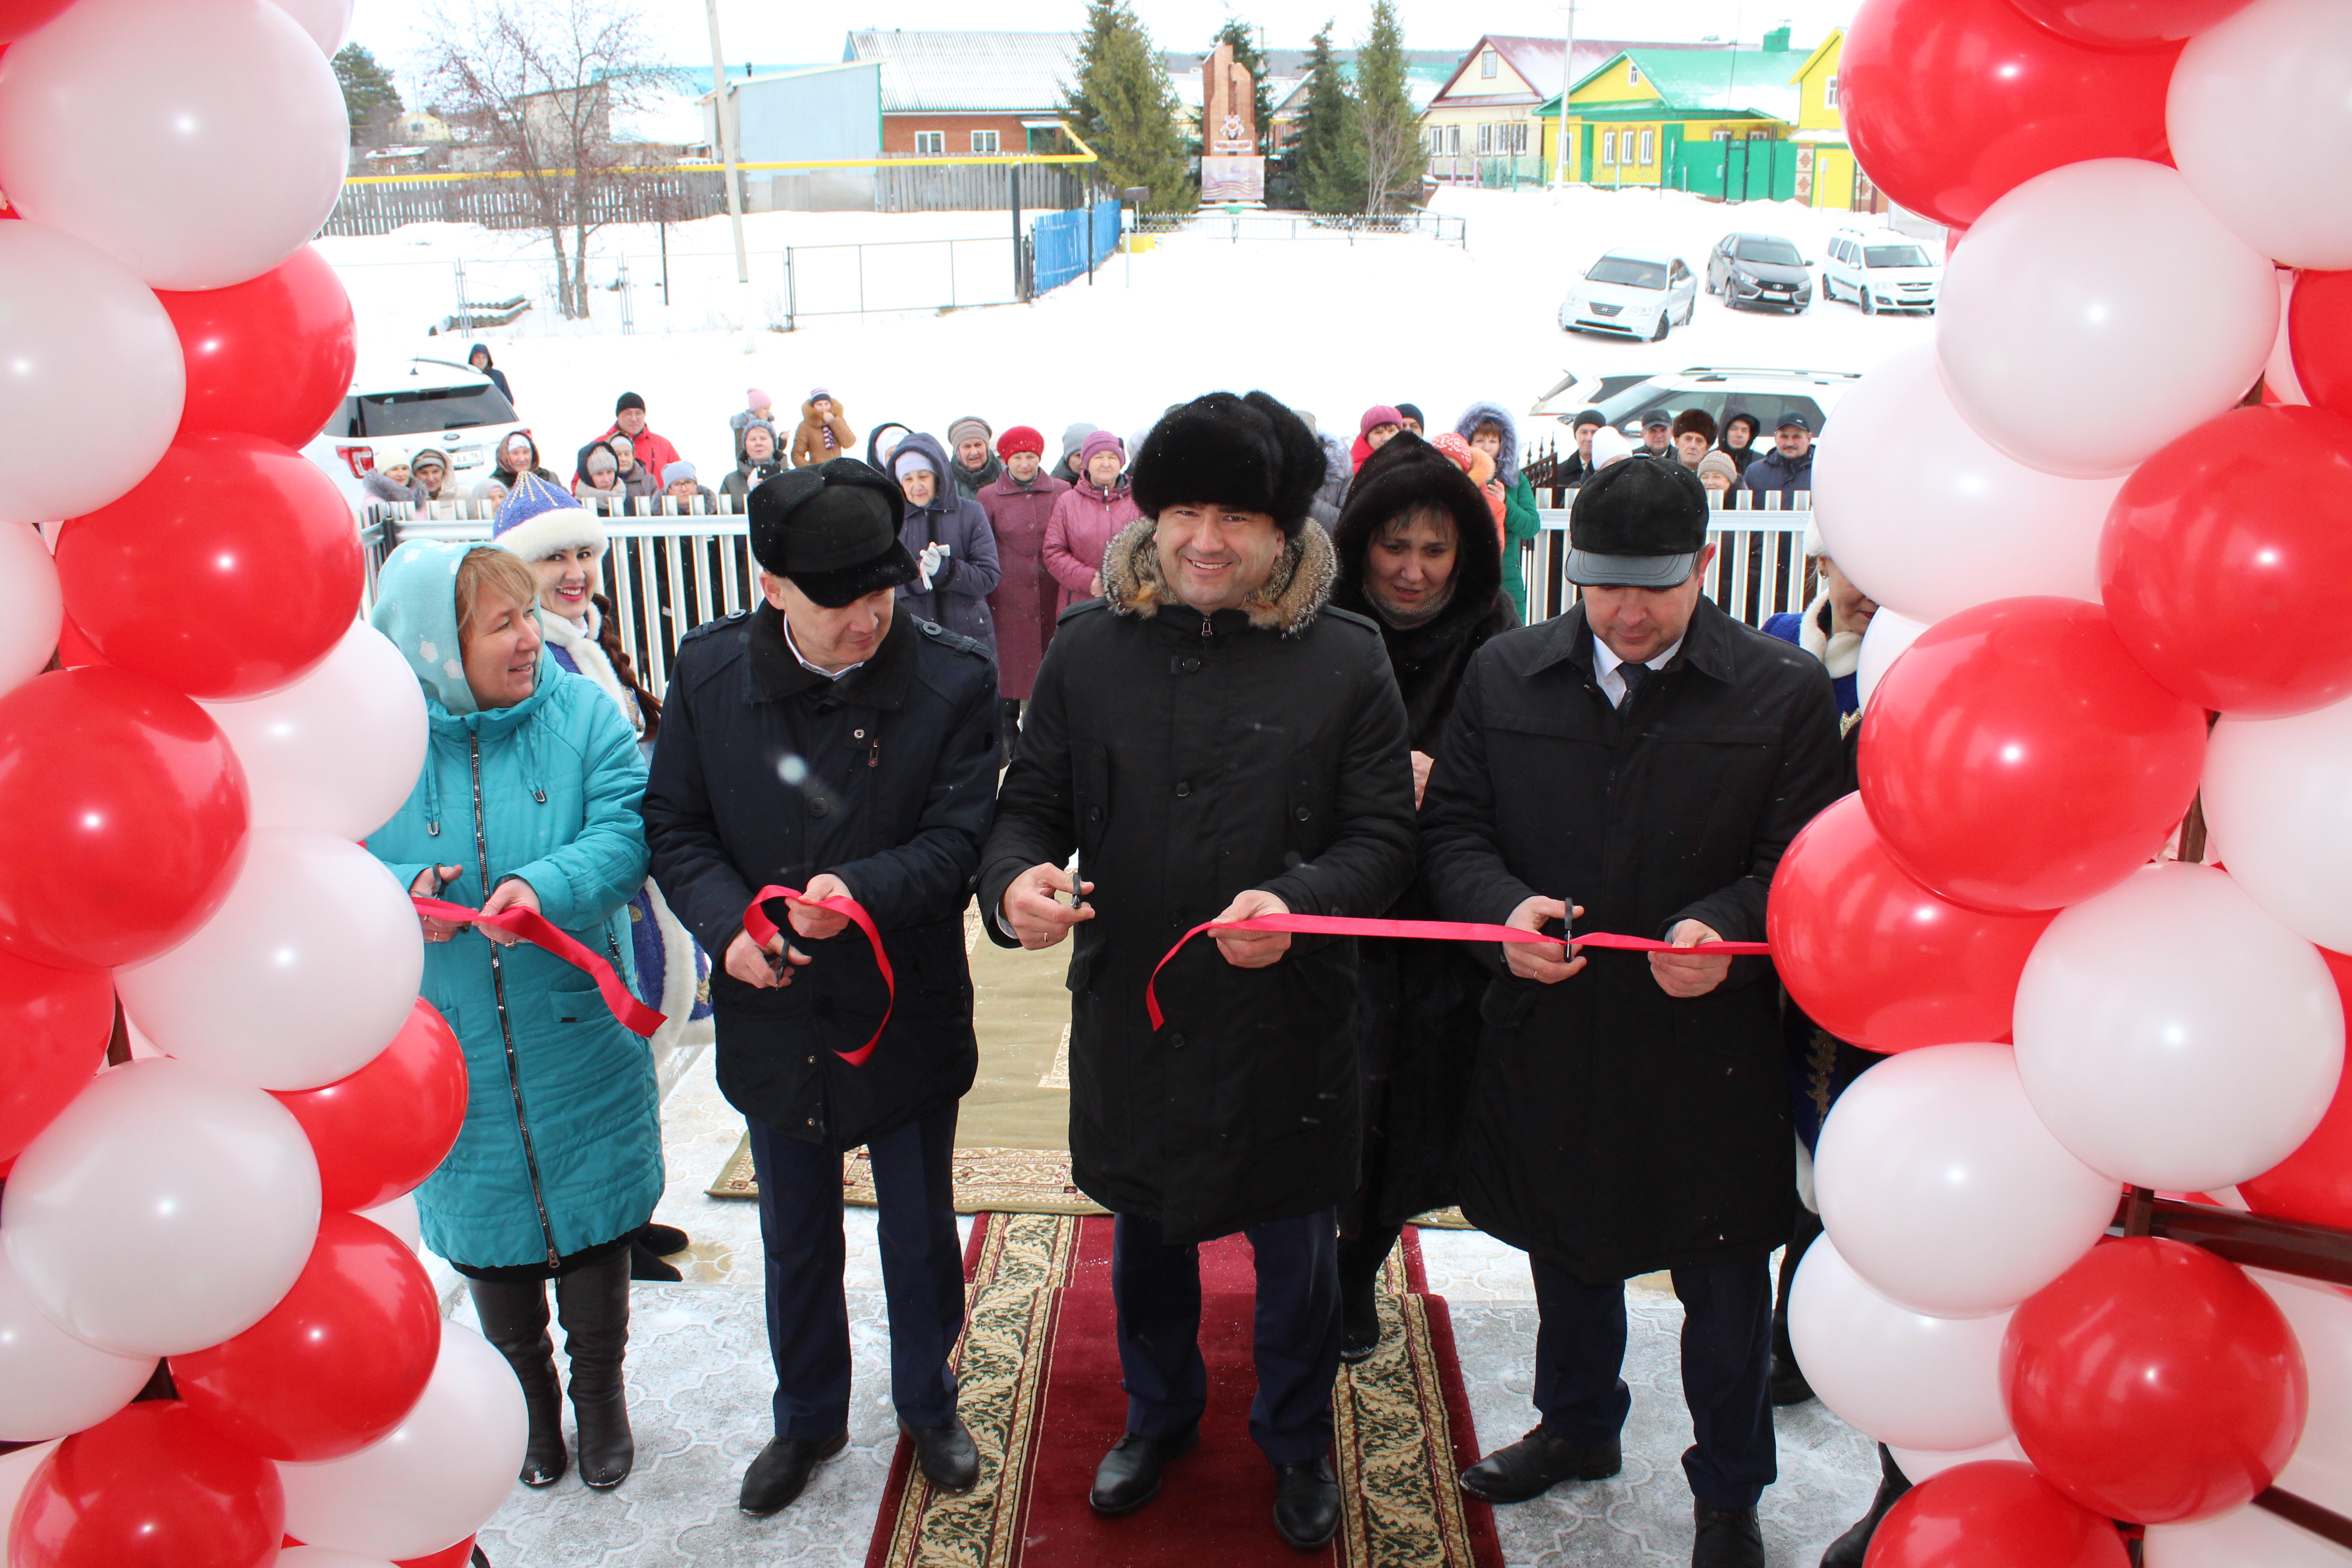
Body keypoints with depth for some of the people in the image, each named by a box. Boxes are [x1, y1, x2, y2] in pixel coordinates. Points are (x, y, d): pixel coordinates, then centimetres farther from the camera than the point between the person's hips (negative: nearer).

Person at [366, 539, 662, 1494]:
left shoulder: (581, 713, -7)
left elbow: (624, 833, -15)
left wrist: (546, 887, -33)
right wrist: (400, 891, -25)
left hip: (577, 1033, 0)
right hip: (448, 1049, 0)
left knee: (591, 1220, 15)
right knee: (488, 1232, 16)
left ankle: (599, 1394, 39)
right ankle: (528, 1399, 42)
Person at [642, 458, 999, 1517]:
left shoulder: (954, 680, -15)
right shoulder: (709, 670, -8)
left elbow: (957, 838, -15)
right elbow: (673, 824, -2)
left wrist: (861, 891, -34)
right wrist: (725, 919, -20)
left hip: (907, 1015, -2)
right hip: (774, 1015, 2)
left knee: (921, 1238, 18)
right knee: (796, 1242, 22)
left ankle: (930, 1407, 44)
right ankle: (808, 1420, 45)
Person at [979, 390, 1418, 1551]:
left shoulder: (1345, 660, -9)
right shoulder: (1090, 647, -3)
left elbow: (1384, 837, -10)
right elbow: (1032, 803, 2)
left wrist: (1297, 903, -29)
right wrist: (1017, 880, -20)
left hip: (1287, 1019, -2)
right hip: (1128, 1010, 2)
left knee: (1296, 1253, 17)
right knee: (1145, 1238, 23)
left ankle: (1297, 1442, 45)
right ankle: (1159, 1417, 51)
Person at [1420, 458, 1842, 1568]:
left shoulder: (1783, 691, -6)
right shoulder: (1505, 675, 1)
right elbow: (1451, 827, 2)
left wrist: (1725, 928, -27)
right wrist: (1504, 908, -18)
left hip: (1711, 1048, -2)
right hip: (1548, 1032, 3)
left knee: (1724, 1285, 13)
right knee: (1566, 1248, 23)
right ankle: (1578, 1427, 50)